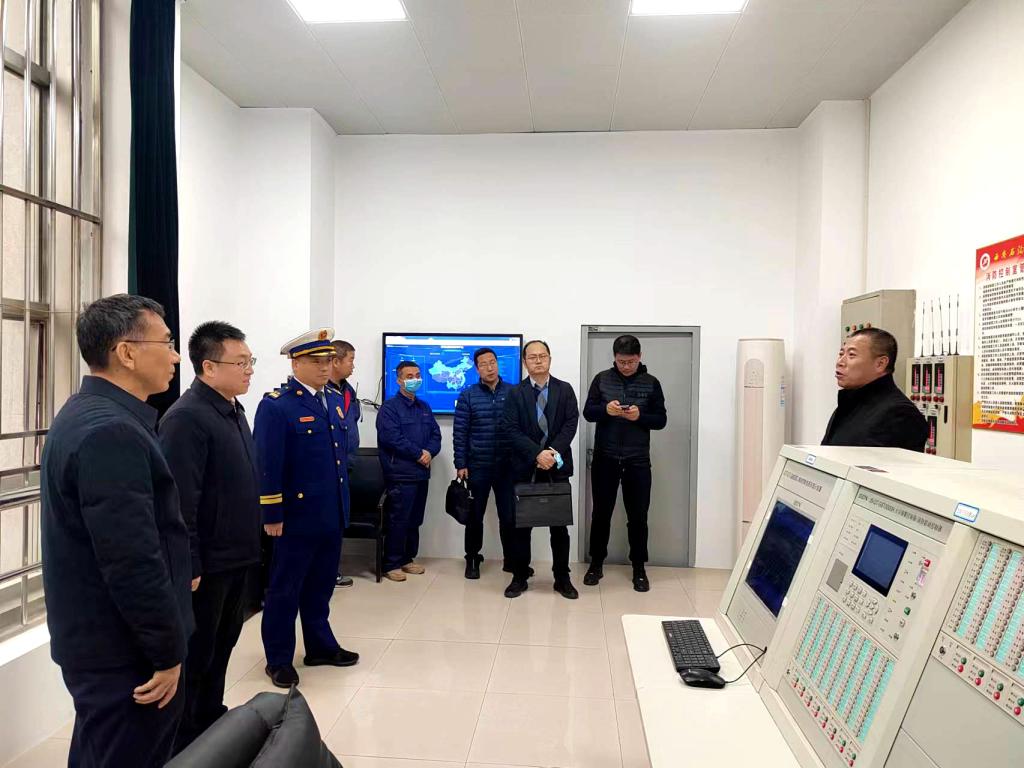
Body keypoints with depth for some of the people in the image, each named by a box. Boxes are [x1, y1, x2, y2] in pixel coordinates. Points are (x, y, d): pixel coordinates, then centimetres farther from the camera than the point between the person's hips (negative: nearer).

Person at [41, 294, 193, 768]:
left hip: (95, 638, 10)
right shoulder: (111, 431, -26)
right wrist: (169, 652, -17)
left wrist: (181, 571, 19)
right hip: (124, 650, -10)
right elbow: (134, 562, -27)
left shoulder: (86, 414, 7)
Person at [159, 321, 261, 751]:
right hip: (207, 562, -9)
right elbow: (180, 502, -23)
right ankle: (184, 742, 24)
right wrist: (189, 566, -22)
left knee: (222, 644, 21)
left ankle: (212, 722, 38)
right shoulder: (187, 417, -20)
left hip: (236, 555, 9)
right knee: (195, 653, 7)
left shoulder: (233, 410, 9)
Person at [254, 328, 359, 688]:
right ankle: (278, 659, 23)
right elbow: (268, 466, -15)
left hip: (331, 515, 7)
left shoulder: (335, 399, 9)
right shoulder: (275, 405, -13)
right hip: (297, 516, -7)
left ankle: (320, 645, 35)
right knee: (285, 590, 9)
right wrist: (272, 515, -15)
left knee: (321, 586, 19)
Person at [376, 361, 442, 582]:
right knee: (398, 521, -4)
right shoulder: (389, 407, -6)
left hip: (421, 473, 7)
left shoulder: (424, 407, 16)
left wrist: (429, 452, -8)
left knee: (415, 520, 13)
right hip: (400, 474, -7)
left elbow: (436, 435, 12)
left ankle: (407, 559, 24)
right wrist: (419, 453, -14)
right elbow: (392, 438, -17)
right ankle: (391, 564, 5)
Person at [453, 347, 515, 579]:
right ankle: (472, 560, 24)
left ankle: (511, 559, 21)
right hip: (477, 467, 0)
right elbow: (459, 432, -2)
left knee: (509, 515, 4)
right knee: (475, 516, 9)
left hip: (507, 466, 0)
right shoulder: (467, 395, -1)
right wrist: (460, 464, -6)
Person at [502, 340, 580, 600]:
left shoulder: (565, 389, 5)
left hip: (557, 466, 1)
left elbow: (571, 423, -3)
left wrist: (554, 451, -17)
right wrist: (537, 454, -18)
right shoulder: (515, 393, 2)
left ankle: (562, 578, 18)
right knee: (522, 523, 6)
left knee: (559, 524, 7)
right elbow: (511, 430, -7)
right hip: (525, 468, 0)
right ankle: (520, 577, 18)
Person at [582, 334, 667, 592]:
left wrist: (640, 416, -19)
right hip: (605, 458, 0)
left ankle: (639, 569, 20)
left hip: (637, 461, 0)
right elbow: (587, 412, 1)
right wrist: (605, 409, -20)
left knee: (638, 516, 7)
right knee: (601, 513, 10)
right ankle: (596, 563, 24)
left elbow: (661, 420, 1)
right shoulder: (602, 379, 2)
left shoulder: (651, 383, 2)